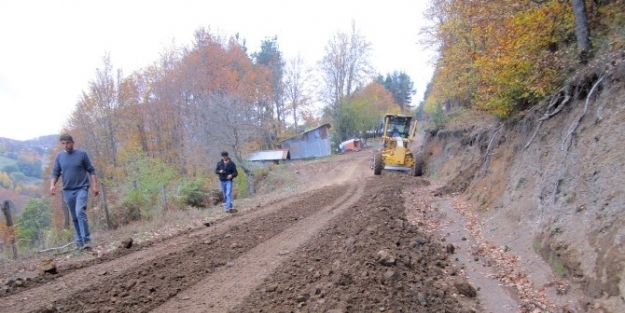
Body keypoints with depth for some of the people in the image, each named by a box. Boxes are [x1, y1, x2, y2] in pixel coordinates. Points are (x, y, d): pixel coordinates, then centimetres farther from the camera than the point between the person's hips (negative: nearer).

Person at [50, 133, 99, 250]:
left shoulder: (82, 154, -2)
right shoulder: (59, 157, 7)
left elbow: (91, 170, 1)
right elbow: (55, 173, 10)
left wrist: (94, 186, -6)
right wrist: (52, 185, -8)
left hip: (81, 189, -4)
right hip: (67, 191, 4)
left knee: (80, 212, -20)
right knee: (74, 218, 10)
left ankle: (86, 240, -18)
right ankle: (79, 241, 19)